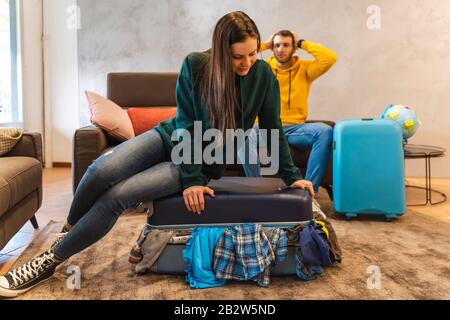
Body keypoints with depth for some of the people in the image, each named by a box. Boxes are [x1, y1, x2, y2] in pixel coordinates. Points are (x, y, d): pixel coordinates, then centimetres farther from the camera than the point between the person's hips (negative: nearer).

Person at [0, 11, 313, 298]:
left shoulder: (263, 75, -14)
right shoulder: (195, 66, -14)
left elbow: (273, 129, -4)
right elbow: (187, 125, -13)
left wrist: (292, 176, -2)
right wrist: (191, 179, -18)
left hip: (206, 162, -2)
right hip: (173, 137, 2)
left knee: (117, 196, -20)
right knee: (101, 170, -24)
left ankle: (52, 260, -2)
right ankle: (68, 232, 7)